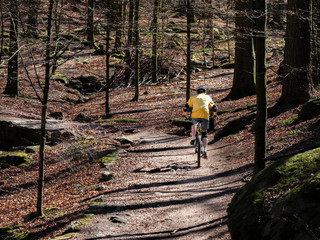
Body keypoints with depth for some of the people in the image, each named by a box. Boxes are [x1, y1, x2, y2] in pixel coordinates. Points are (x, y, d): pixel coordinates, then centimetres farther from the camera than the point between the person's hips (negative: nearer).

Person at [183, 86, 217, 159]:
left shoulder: (193, 97, 23)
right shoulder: (208, 97, 26)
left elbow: (186, 107, 23)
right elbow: (214, 108, 34)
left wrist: (184, 113, 45)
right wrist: (215, 114, 55)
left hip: (195, 115, 0)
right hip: (205, 116, 0)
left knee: (194, 123, 36)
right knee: (204, 133, 14)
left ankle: (193, 138, 18)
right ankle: (204, 151, -1)